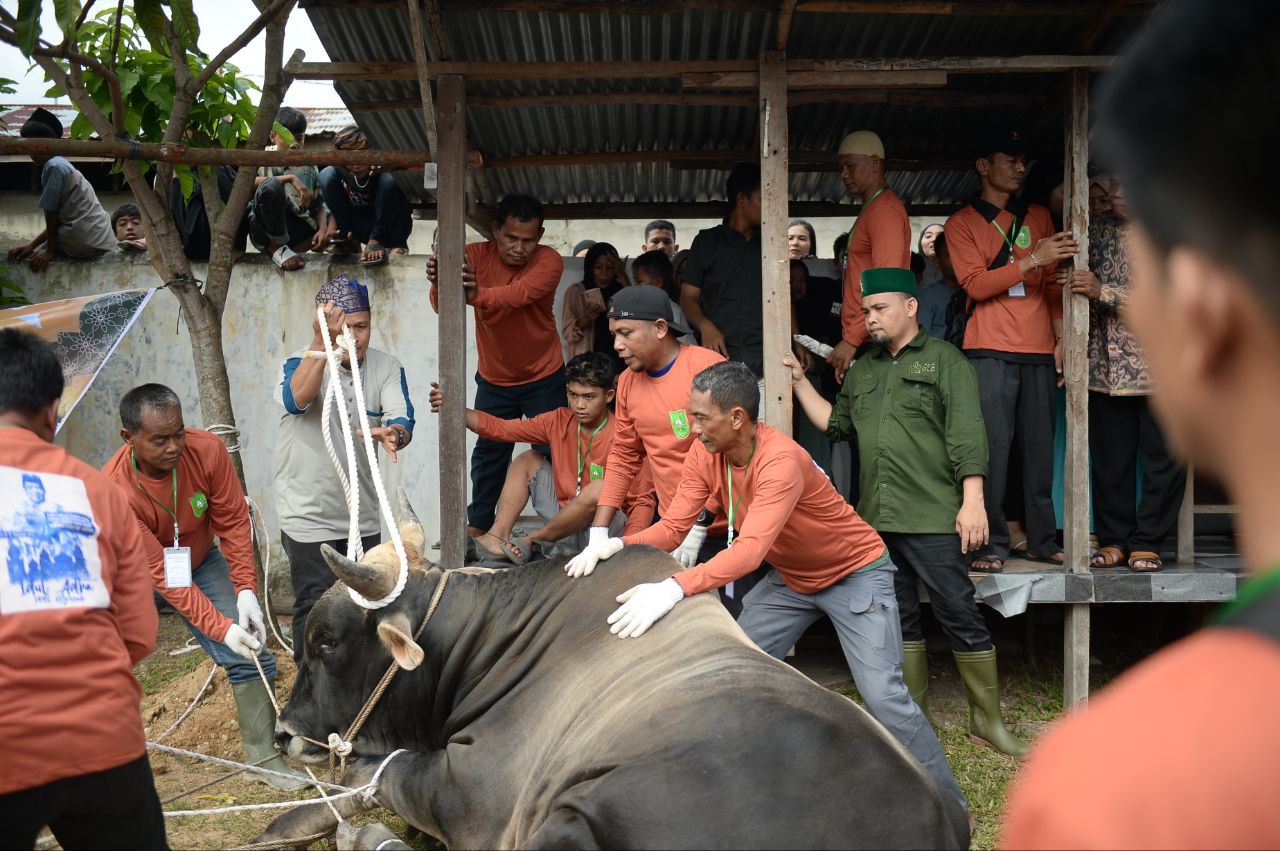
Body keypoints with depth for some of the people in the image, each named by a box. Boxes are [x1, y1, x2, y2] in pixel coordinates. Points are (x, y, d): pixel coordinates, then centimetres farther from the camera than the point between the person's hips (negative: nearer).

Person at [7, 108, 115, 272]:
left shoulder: (53, 166, -9)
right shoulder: (64, 166, 20)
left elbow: (51, 214, -10)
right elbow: (57, 219, 17)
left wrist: (50, 251, -5)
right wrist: (31, 245, 11)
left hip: (86, 242, -9)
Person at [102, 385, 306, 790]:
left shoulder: (207, 450, -26)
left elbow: (233, 521, -14)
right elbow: (159, 574, -32)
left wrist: (245, 591, -22)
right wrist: (221, 628, -37)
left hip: (201, 563, 3)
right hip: (137, 579, -2)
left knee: (251, 655, -5)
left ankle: (264, 758, 8)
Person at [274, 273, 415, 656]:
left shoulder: (386, 367, -2)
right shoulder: (302, 363, -14)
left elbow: (402, 418, -17)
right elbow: (296, 400, -37)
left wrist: (394, 434, -42)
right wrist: (322, 344, -50)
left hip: (364, 515, 5)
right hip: (309, 517, -5)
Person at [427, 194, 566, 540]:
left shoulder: (549, 261, -20)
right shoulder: (476, 255, -14)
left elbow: (521, 293, -41)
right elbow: (442, 306, -26)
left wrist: (477, 295, -60)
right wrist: (439, 284, -50)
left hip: (544, 378, -2)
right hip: (494, 379, 2)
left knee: (553, 453, 1)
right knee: (488, 453, 11)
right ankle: (478, 524, 26)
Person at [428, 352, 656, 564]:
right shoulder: (560, 421, 0)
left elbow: (643, 499, -16)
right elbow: (502, 429, -3)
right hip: (563, 523, 6)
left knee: (600, 487, -35)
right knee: (528, 460, 6)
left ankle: (531, 540, -12)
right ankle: (498, 536, -12)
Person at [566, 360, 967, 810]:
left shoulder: (781, 461, -35)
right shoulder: (705, 455, -12)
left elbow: (750, 549, -46)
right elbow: (672, 526, -13)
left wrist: (674, 588, -59)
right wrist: (617, 545, -33)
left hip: (854, 572, -7)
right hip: (790, 578, 7)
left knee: (882, 694, -13)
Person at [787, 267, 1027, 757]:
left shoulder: (944, 360, -2)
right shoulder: (862, 370, 19)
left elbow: (967, 436, -9)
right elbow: (836, 423, 21)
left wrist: (972, 501, -15)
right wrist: (799, 382, 14)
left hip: (932, 517, -6)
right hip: (876, 516, 6)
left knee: (959, 615, -3)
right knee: (898, 619, 13)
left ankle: (987, 720, 9)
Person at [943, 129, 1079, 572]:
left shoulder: (1038, 216, 20)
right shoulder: (961, 223, 6)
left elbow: (1053, 284, 20)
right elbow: (975, 284, -8)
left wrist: (1061, 338, 9)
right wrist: (1033, 259, -16)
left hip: (1039, 351, 4)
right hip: (990, 351, -4)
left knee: (1040, 446, 2)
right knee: (993, 446, -8)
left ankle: (1042, 539, 10)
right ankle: (992, 543, -3)